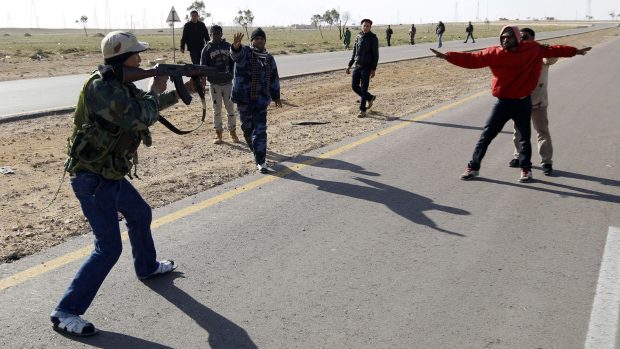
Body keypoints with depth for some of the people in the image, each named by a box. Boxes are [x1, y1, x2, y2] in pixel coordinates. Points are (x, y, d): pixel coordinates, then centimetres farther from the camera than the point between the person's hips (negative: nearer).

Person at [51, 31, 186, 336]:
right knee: (109, 248, -10)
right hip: (93, 179, -10)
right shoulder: (100, 87, -23)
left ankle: (147, 266, 51)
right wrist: (154, 90, -13)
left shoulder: (120, 85, 7)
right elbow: (139, 117, -30)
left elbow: (149, 105, 22)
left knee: (140, 214, 27)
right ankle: (65, 313, -1)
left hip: (110, 175, 10)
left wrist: (183, 90, 18)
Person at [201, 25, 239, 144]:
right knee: (217, 109, 6)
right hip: (214, 83, -1)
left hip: (228, 82, 2)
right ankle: (218, 133, 14)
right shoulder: (207, 48, -1)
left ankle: (232, 132, 17)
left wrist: (231, 73, -5)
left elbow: (234, 61, 11)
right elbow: (203, 66, -1)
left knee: (230, 108, 6)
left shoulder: (227, 46, 5)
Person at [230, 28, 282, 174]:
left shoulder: (269, 58, 11)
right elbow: (236, 54, -29)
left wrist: (276, 96, 21)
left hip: (261, 100, 2)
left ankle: (261, 161, -4)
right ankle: (256, 151, 38)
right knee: (247, 128, 11)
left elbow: (274, 79, 19)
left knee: (260, 130, -6)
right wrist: (236, 46, -52)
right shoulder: (244, 53, -3)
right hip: (244, 99, -2)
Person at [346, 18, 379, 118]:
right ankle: (370, 98, 26)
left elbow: (375, 55, -9)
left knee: (364, 88, -4)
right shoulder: (358, 37, 8)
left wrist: (373, 69, -15)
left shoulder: (373, 38, -7)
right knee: (354, 86, 4)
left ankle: (362, 110, 4)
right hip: (357, 66, 6)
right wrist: (349, 66, 12)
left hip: (367, 67, -6)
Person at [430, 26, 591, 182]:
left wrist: (575, 51, 15)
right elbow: (472, 59, -10)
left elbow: (552, 50, 11)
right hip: (503, 102, 0)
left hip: (523, 103, 1)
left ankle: (525, 169, 28)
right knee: (486, 135, 2)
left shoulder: (533, 49, -2)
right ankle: (473, 167, 13)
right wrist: (447, 56, -19)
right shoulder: (494, 53, -6)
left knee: (524, 137, 11)